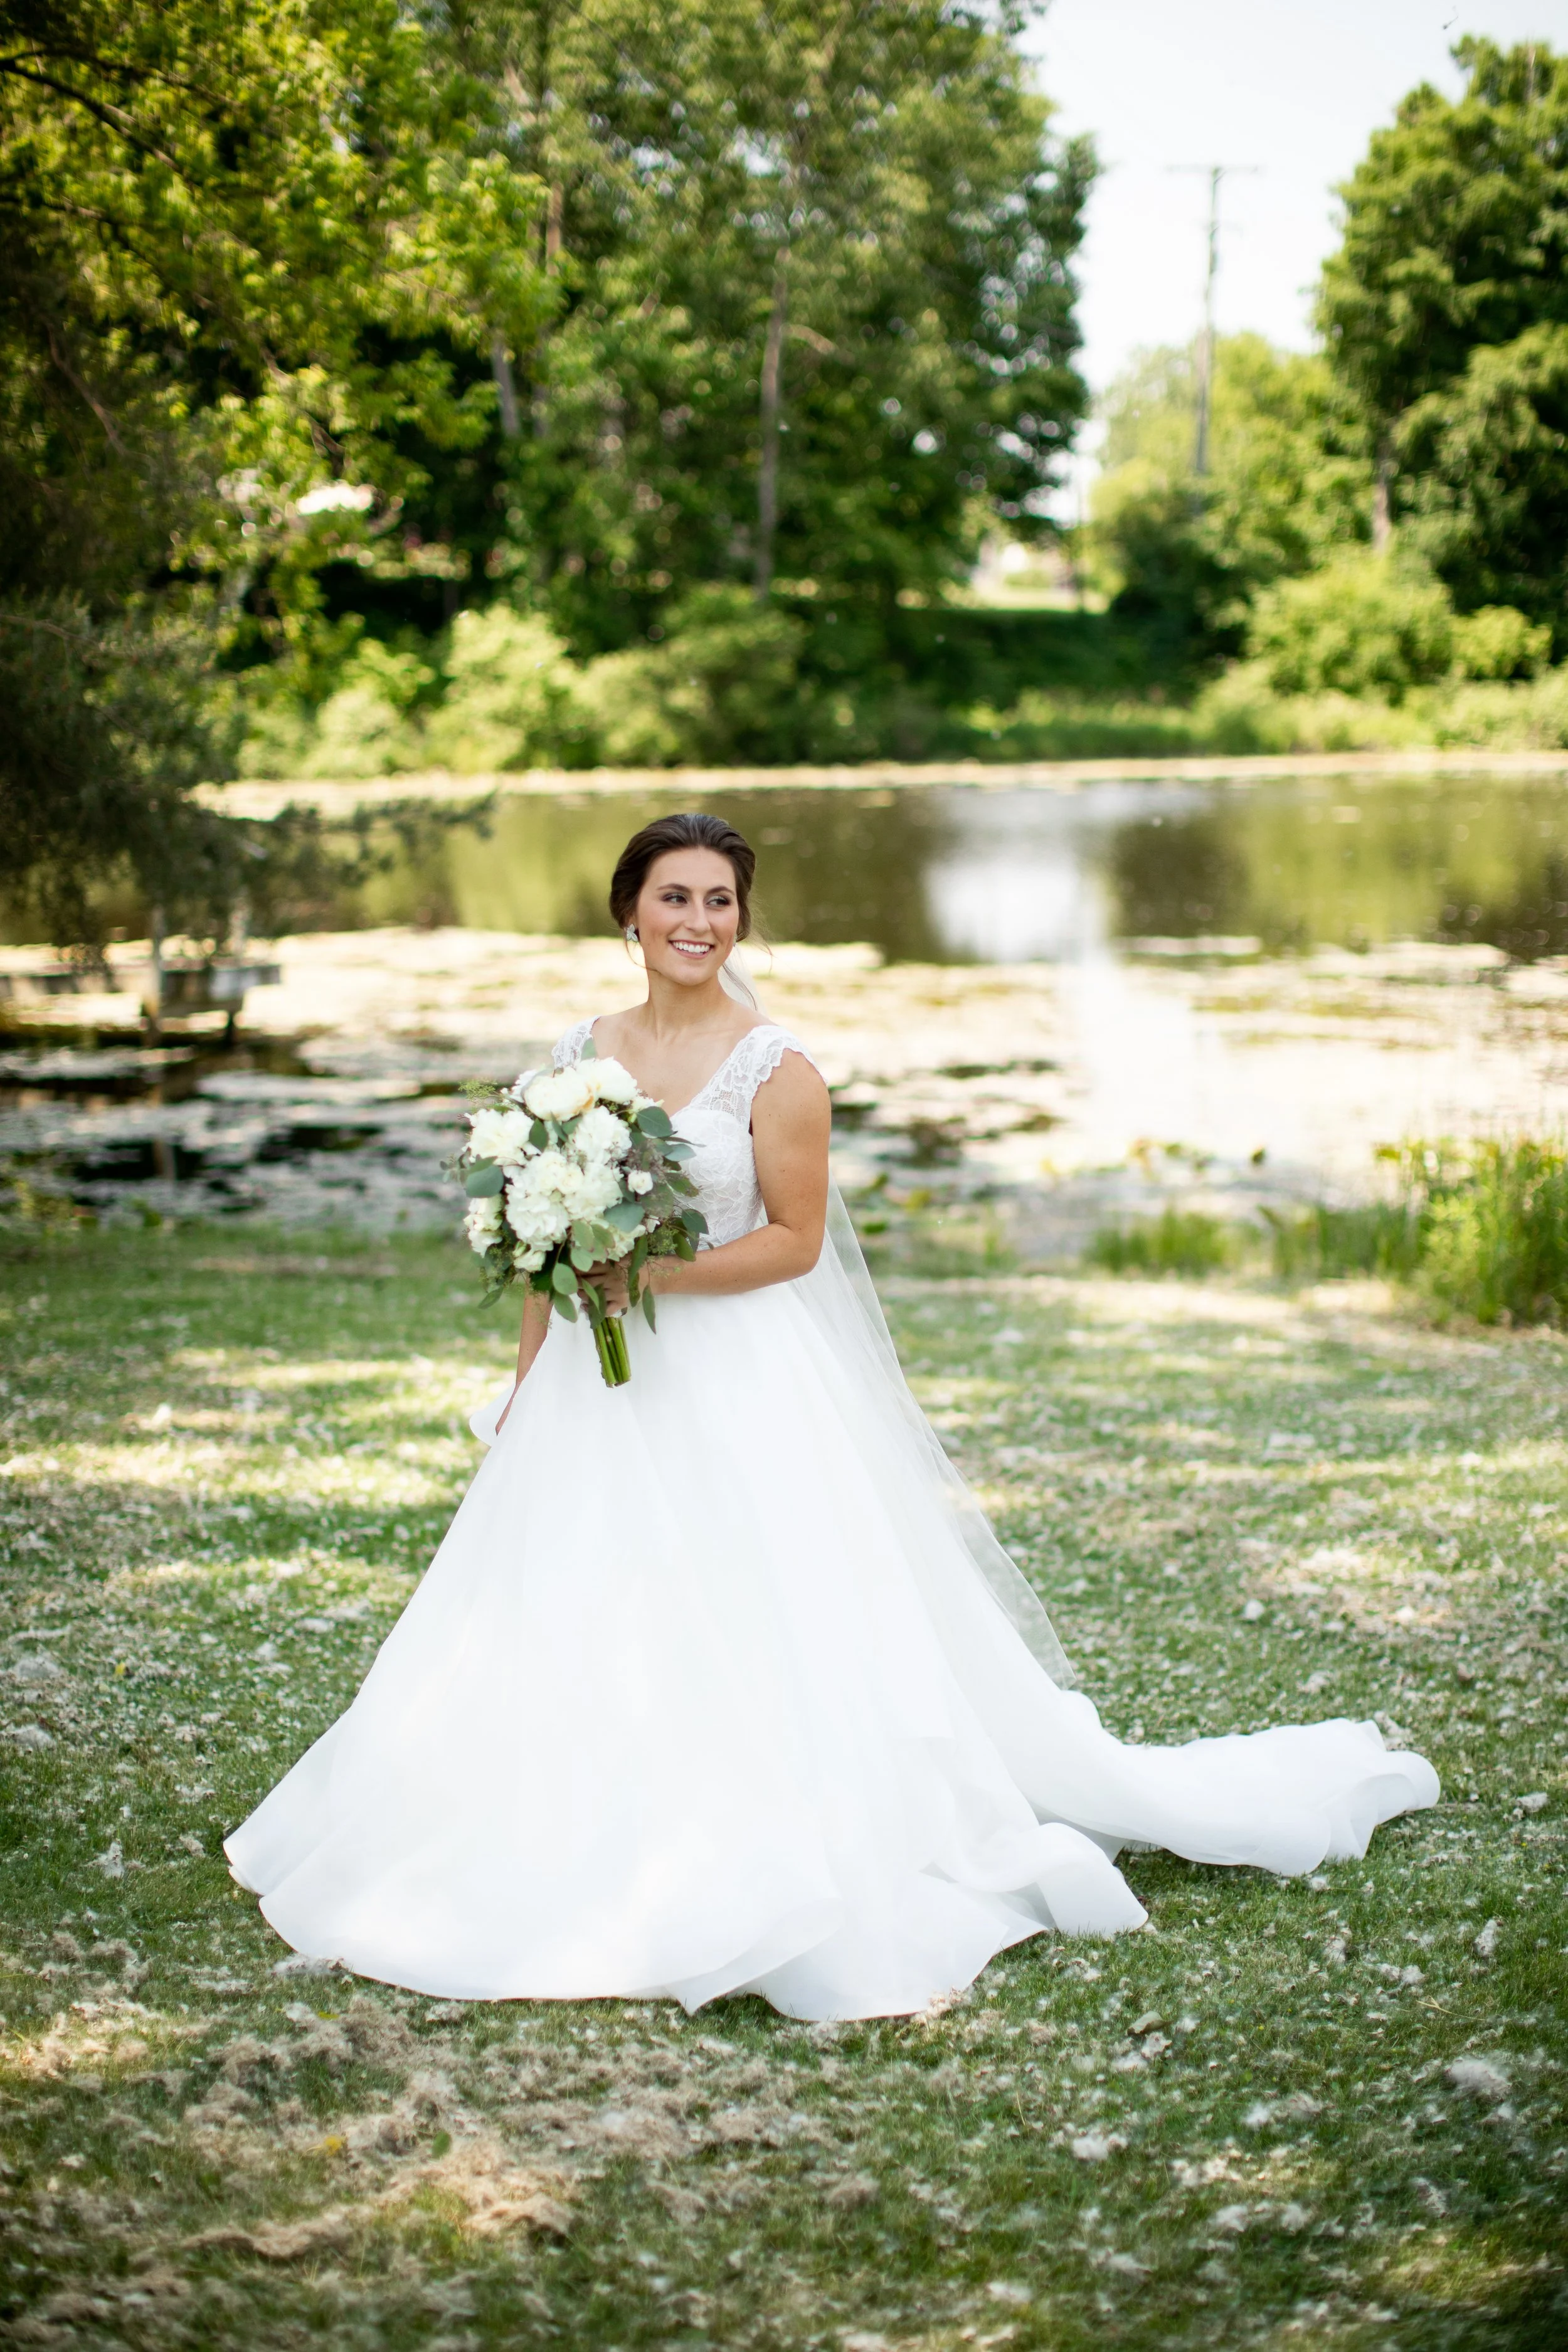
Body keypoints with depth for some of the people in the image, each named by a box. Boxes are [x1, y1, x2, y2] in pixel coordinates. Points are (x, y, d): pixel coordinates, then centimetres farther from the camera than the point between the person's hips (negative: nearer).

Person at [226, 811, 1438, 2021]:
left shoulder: (776, 1067, -8)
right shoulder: (586, 1050, 8)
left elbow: (795, 1241, -8)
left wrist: (654, 1274, -18)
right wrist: (528, 1380, 12)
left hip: (743, 1392, -5)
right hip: (599, 1388, 6)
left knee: (766, 1648, -6)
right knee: (567, 1639, 8)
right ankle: (573, 1865, 22)